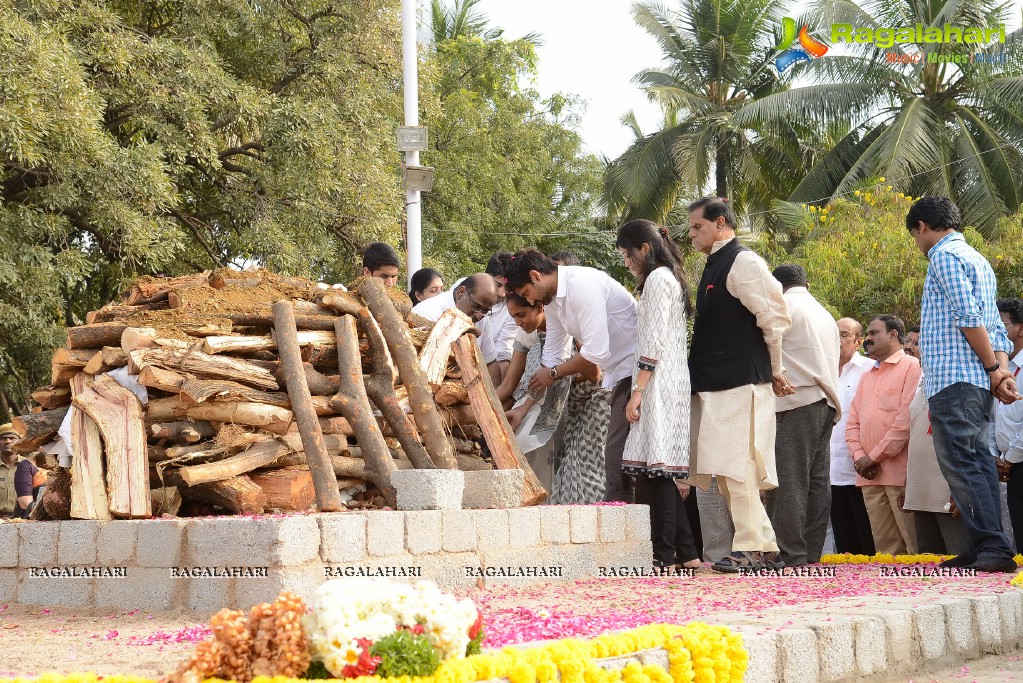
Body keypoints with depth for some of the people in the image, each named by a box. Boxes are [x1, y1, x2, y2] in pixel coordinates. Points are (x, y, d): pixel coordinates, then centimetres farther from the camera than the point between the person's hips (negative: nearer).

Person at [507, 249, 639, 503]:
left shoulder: (582, 284, -21)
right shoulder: (552, 300, 8)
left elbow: (596, 353, -25)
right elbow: (552, 355, 16)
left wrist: (554, 373, -11)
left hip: (637, 368, -10)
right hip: (620, 374, 10)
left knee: (618, 455, -13)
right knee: (616, 454, 10)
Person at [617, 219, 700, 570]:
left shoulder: (657, 278, -7)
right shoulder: (671, 278, 22)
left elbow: (655, 341, -15)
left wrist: (637, 390, -17)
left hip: (659, 384, -10)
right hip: (674, 384, 10)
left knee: (656, 465, -11)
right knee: (666, 470, 8)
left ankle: (664, 554, -13)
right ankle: (684, 551, 8)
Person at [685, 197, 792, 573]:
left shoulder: (743, 262, -9)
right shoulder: (713, 266, 19)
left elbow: (773, 316, -13)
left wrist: (775, 369, -5)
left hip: (740, 383, -10)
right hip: (715, 385, 10)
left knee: (736, 468, -10)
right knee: (727, 471, 9)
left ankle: (750, 549, -6)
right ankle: (764, 547, 14)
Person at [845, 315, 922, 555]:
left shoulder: (912, 367, 0)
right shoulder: (867, 377, 25)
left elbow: (907, 420, -11)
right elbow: (853, 423, 18)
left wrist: (874, 456, -11)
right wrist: (859, 457, -1)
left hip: (900, 472, -7)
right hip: (869, 475, 7)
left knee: (916, 546, -9)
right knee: (885, 547, 4)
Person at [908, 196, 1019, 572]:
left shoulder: (945, 256, -7)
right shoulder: (977, 259, 24)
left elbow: (969, 318, -17)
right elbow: (996, 327, 16)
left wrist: (993, 370, -11)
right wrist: (1002, 369, 4)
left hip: (954, 381, -10)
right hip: (976, 383, 10)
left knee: (960, 463, -12)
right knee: (977, 462, 8)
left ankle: (993, 547, -18)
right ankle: (985, 548, 8)